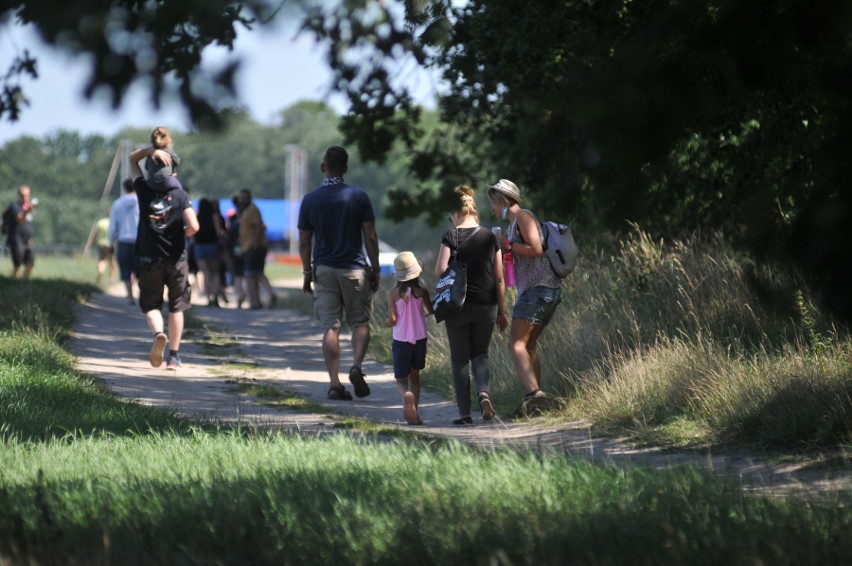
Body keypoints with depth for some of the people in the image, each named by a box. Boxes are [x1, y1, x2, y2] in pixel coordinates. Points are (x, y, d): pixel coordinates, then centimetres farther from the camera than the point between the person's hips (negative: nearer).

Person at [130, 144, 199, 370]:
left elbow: (132, 158, 8)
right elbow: (193, 226, -20)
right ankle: (174, 356, 13)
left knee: (150, 305, 12)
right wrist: (182, 235, 2)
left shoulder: (144, 191, -4)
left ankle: (158, 333, -20)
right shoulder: (180, 196, -10)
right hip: (176, 259, 0)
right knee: (176, 307, 14)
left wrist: (150, 151, -9)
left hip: (149, 260, 0)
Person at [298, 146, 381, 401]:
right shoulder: (358, 197, -4)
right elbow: (371, 238, -4)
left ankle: (334, 383, -3)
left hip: (324, 269, 1)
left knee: (330, 327, 3)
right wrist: (376, 270, 5)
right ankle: (356, 366, -13)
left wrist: (307, 273, 13)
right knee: (360, 322, 10)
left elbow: (304, 242, 3)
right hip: (355, 268, -1)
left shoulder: (310, 200, 0)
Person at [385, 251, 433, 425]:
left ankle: (407, 395, -28)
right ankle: (414, 412, 10)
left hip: (400, 340, -1)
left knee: (401, 379, 6)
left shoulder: (393, 294, -9)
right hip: (420, 339, 1)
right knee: (415, 375, 18)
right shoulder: (422, 292, -6)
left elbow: (392, 320, -11)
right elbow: (432, 311, 5)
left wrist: (387, 323, 11)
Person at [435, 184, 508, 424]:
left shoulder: (451, 236, -7)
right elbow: (499, 278, 4)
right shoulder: (490, 238, 3)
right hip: (486, 305, 3)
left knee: (460, 359, 7)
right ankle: (484, 391, -11)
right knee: (480, 353, 17)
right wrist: (502, 311, 10)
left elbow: (440, 270, -15)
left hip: (458, 304, -3)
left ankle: (464, 412, 4)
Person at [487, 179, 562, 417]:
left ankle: (534, 392, -28)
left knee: (517, 344, -15)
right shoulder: (516, 222, 25)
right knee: (528, 345, 12)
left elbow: (536, 249, -16)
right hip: (550, 290, 10)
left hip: (537, 288, -10)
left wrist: (508, 245, -7)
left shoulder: (523, 216, -4)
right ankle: (535, 396, 7)